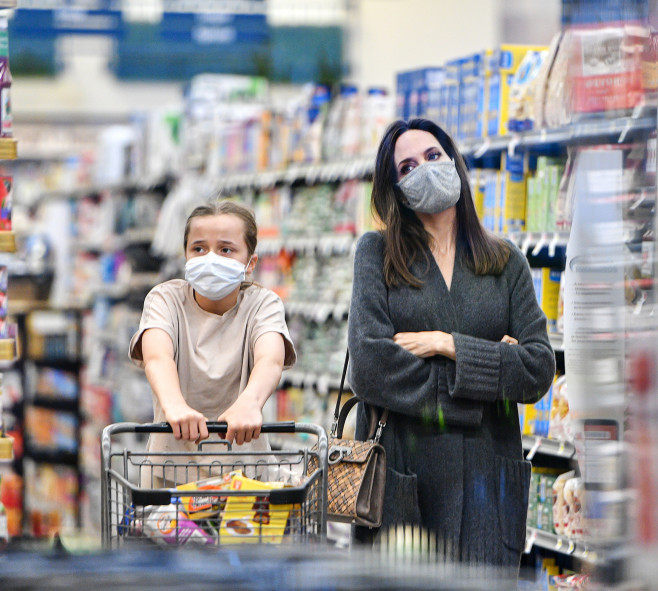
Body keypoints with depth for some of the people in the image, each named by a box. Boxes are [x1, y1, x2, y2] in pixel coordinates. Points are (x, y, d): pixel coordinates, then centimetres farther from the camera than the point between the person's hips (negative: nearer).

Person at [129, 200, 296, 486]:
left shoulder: (262, 303, 0)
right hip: (171, 464, 0)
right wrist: (174, 405, -44)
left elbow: (271, 359, -22)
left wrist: (249, 402, -45)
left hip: (242, 465, 0)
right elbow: (157, 356, -21)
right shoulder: (166, 298, 0)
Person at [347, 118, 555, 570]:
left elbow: (539, 370, 2)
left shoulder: (505, 261, 13)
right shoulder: (378, 252, 6)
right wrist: (489, 366, -6)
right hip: (401, 469, -1)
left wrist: (447, 346, -7)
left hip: (485, 474, 2)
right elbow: (368, 364, -9)